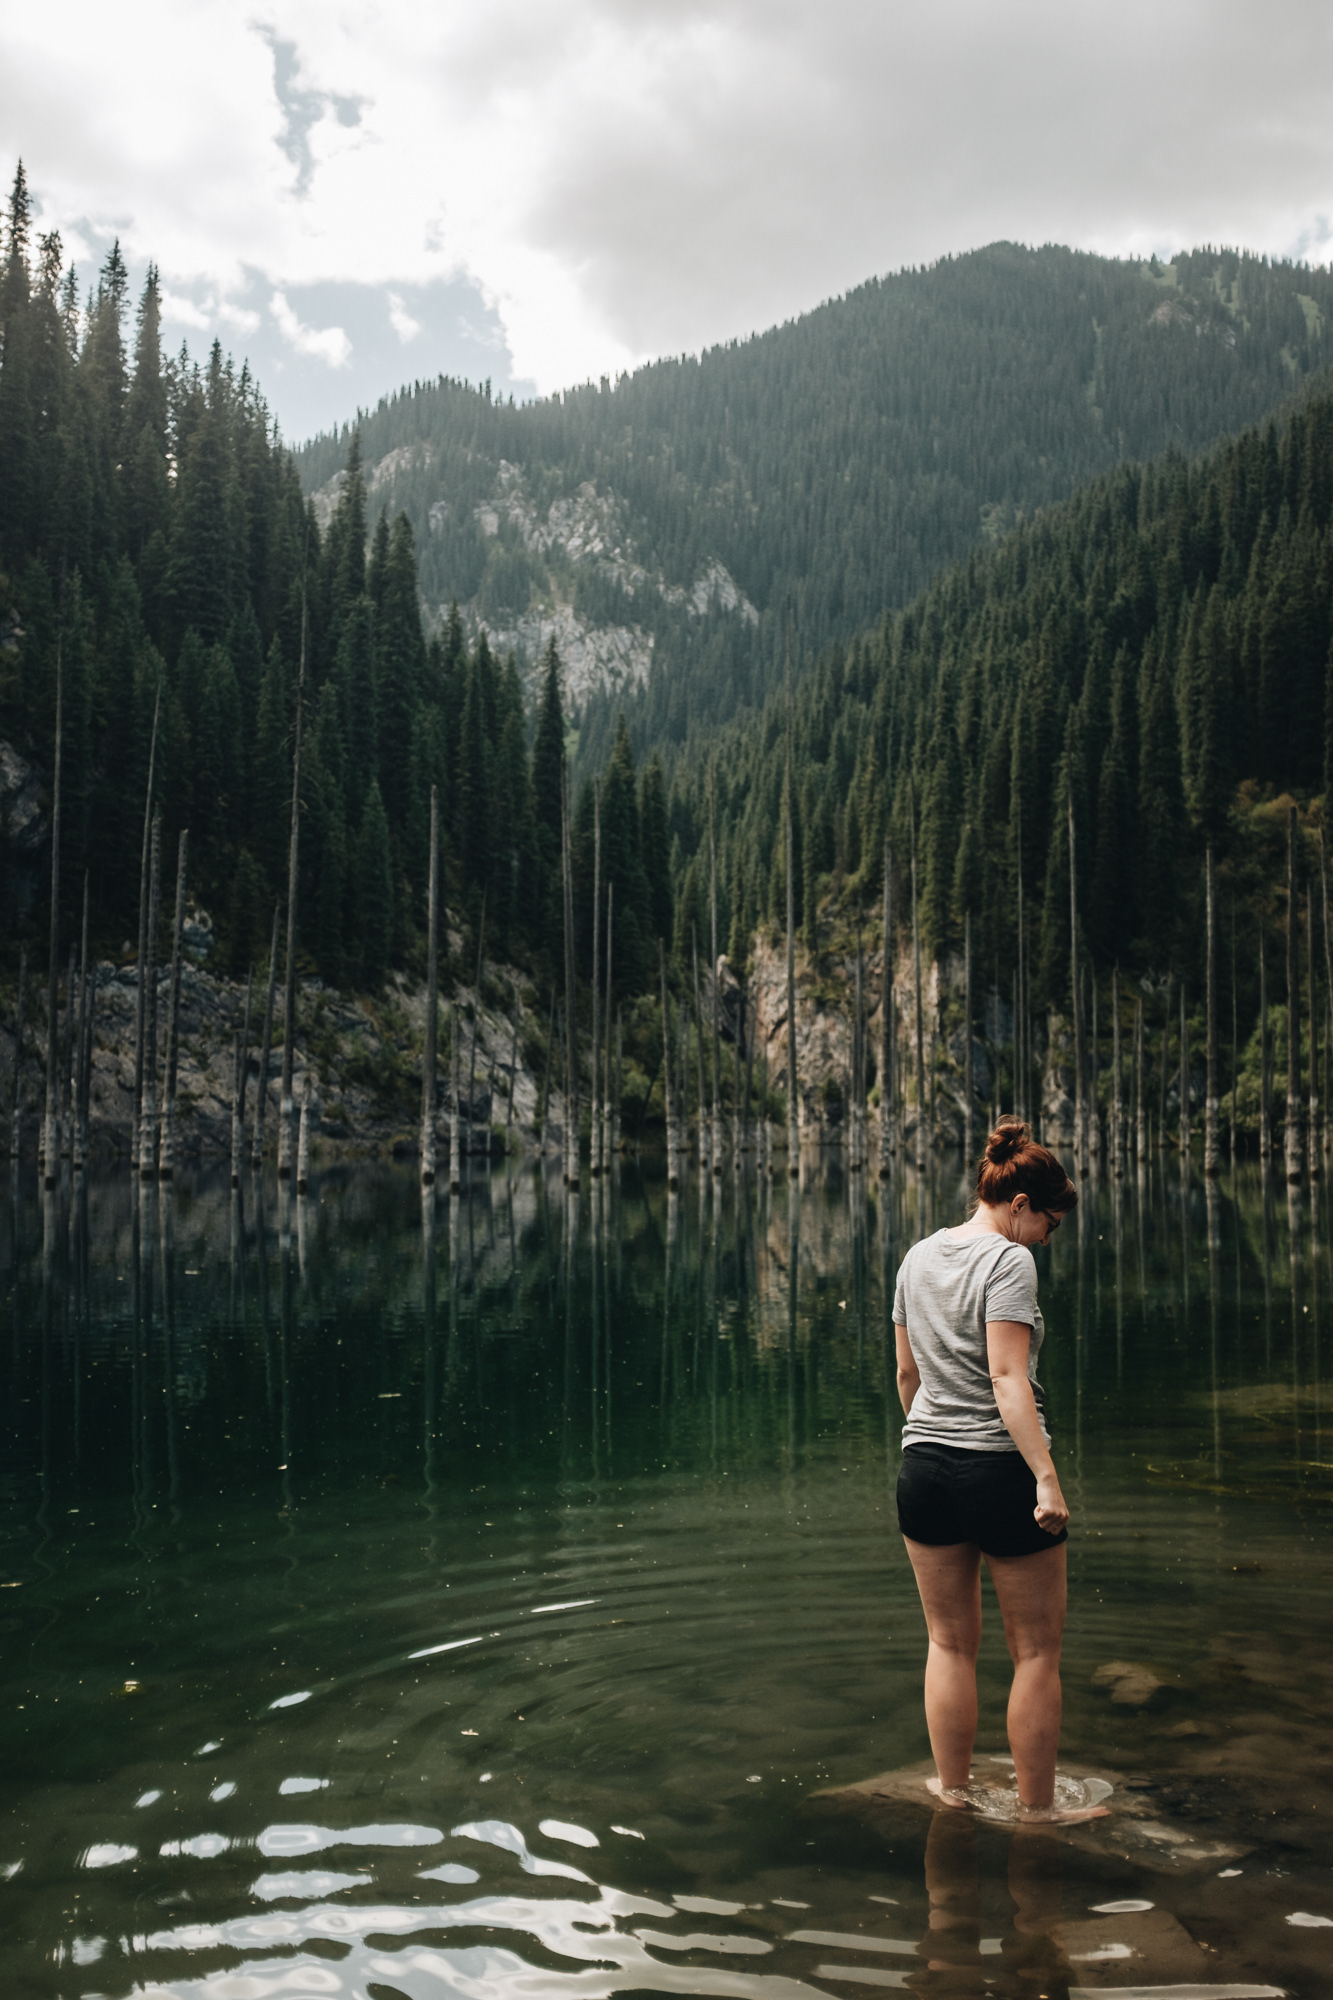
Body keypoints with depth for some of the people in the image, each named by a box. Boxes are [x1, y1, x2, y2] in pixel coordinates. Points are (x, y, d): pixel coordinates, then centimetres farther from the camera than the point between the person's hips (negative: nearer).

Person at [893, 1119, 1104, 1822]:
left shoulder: (919, 1257, 10)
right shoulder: (1009, 1262, -12)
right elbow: (1008, 1377, -21)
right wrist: (1047, 1476, -22)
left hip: (925, 1467, 7)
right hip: (999, 1469, -7)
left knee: (950, 1643, 18)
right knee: (1037, 1650, 8)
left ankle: (953, 1792, 27)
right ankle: (1036, 1808, 16)